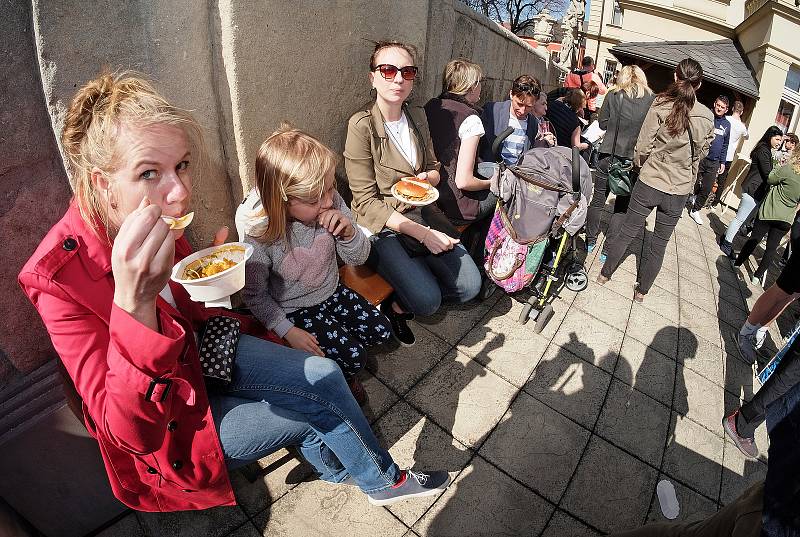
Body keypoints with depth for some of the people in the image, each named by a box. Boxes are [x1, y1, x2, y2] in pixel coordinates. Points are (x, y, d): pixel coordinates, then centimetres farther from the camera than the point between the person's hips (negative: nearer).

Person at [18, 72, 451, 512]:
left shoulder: (163, 225, -13)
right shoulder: (60, 277, -31)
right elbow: (133, 434, -35)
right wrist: (133, 303, -50)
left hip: (195, 353, 5)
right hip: (169, 430, -5)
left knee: (324, 375, -8)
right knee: (321, 408, -6)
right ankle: (383, 480, 26)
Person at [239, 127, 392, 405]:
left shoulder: (331, 201, -20)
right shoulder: (258, 236, -30)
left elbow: (358, 258, -9)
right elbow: (255, 295, -13)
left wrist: (348, 232, -30)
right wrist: (288, 332, -16)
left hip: (332, 291, 5)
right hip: (294, 310, -5)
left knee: (381, 332, 6)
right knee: (353, 356, -11)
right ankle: (344, 382, 26)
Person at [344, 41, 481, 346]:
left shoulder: (417, 116, 8)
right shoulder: (361, 125, -12)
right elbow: (366, 202, -15)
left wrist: (428, 178, -6)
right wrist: (422, 233, -20)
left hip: (422, 214, 7)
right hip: (382, 226, -6)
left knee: (469, 286, -5)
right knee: (427, 300, -24)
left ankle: (401, 303, 15)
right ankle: (394, 309, 10)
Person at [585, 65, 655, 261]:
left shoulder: (613, 95, 0)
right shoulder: (652, 99, -1)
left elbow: (603, 123, 3)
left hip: (609, 154, 1)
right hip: (634, 158, 0)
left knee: (598, 199, 16)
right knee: (622, 207, 8)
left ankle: (590, 241, 26)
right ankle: (607, 250, 10)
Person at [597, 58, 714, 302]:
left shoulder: (661, 105, -11)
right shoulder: (707, 117, -3)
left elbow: (643, 146, -10)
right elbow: (701, 153, 8)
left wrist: (639, 164, 9)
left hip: (649, 183, -2)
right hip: (679, 191, 2)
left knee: (627, 232, 13)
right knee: (659, 243, 13)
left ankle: (604, 274, 28)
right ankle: (642, 291, 25)